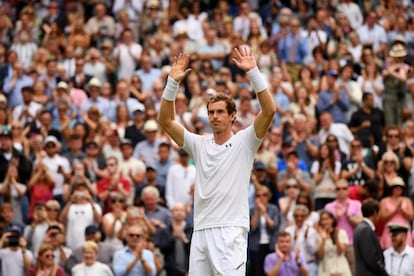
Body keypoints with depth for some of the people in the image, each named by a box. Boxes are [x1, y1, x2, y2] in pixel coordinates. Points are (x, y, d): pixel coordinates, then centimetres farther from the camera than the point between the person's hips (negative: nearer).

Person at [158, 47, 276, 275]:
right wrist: (173, 82, 0)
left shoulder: (244, 142, 3)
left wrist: (253, 72, -15)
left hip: (230, 232, -5)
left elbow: (269, 110, -11)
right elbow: (165, 120, 10)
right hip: (200, 230, 5)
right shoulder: (199, 144, 15)